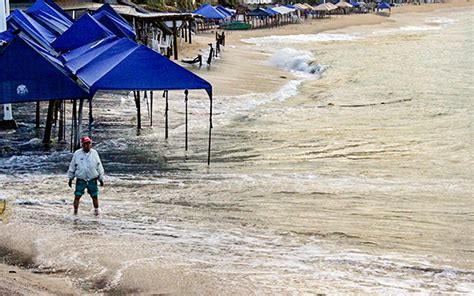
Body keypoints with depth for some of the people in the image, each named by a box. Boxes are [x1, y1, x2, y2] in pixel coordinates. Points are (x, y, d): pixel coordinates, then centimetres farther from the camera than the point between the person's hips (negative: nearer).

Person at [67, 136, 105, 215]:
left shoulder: (94, 153, 1)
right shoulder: (77, 153, -1)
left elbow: (99, 167, 8)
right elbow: (72, 166, 7)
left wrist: (101, 178, 10)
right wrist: (70, 178, 9)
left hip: (92, 180, 1)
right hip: (80, 180, -1)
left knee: (95, 196, 5)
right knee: (77, 196, 0)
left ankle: (96, 211, 23)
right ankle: (75, 212, 13)